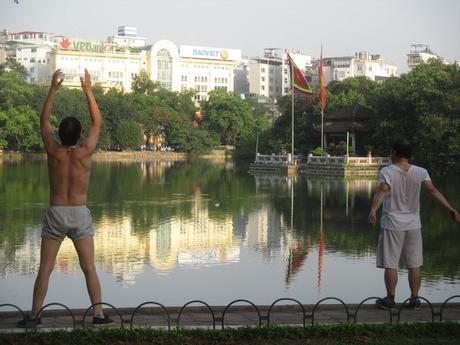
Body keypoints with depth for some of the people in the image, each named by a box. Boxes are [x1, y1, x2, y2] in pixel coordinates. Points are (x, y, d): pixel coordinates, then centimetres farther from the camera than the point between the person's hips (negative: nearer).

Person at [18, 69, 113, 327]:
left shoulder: (53, 151, -6)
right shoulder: (85, 152, -9)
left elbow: (44, 120, 9)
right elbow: (97, 122, 4)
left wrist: (53, 89, 11)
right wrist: (88, 90, 7)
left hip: (55, 214, 1)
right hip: (80, 214, -1)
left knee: (45, 268, 5)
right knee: (89, 268, 4)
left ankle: (35, 315, 6)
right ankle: (99, 314, 4)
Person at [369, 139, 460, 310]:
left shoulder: (387, 172, -10)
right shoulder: (420, 172, 0)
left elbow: (382, 191, -26)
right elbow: (432, 190, -10)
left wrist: (373, 210, -38)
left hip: (392, 224, -3)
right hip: (413, 225, 3)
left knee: (390, 264, 4)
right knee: (414, 264, 10)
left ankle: (390, 299, 8)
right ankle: (415, 299, 11)